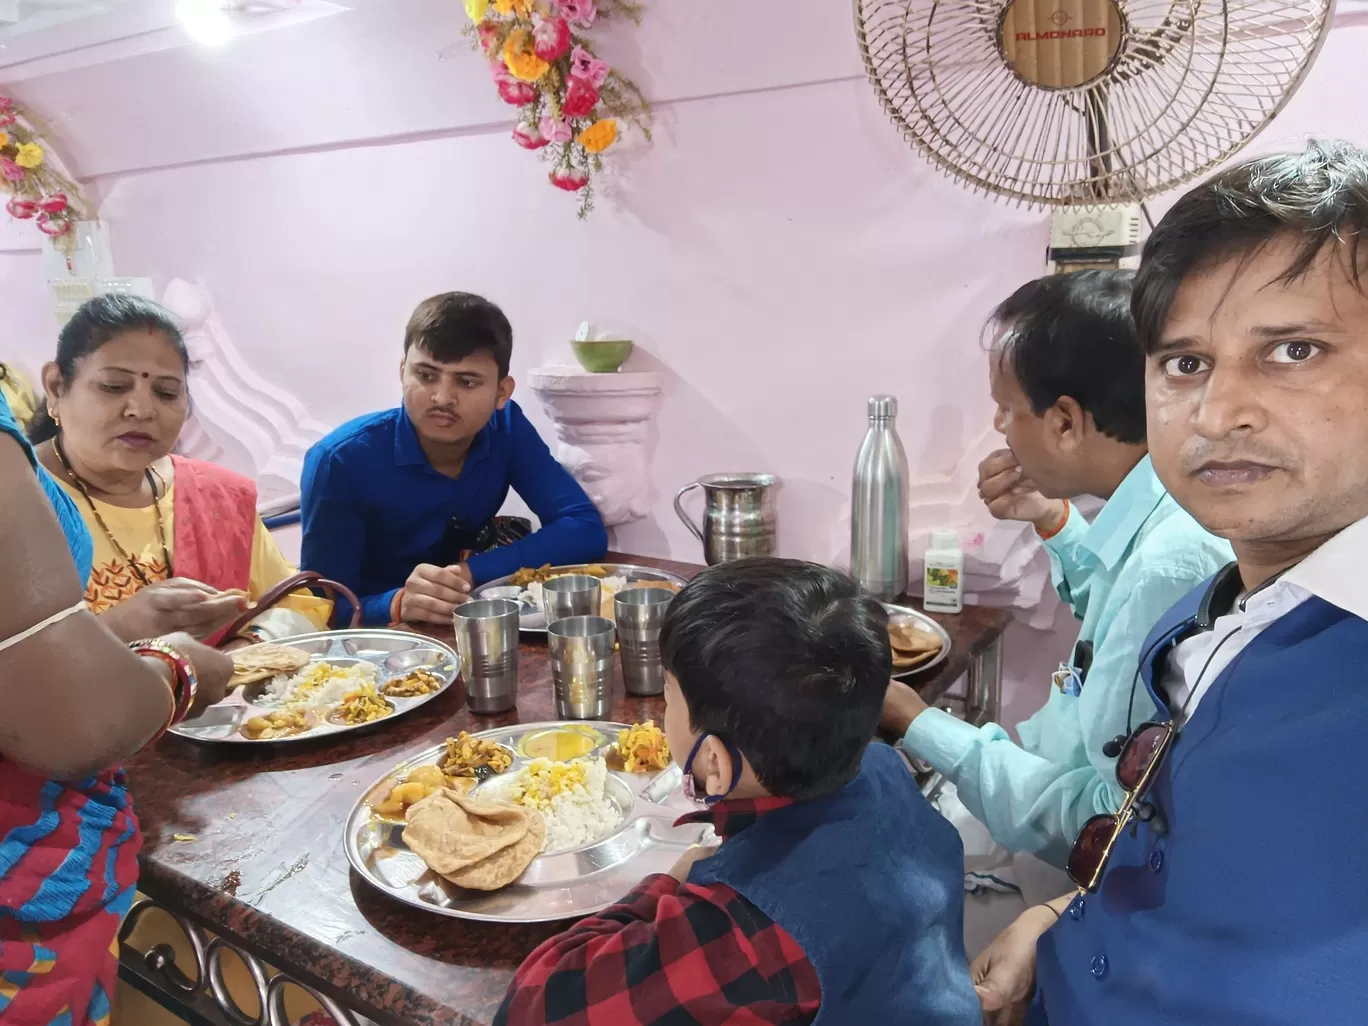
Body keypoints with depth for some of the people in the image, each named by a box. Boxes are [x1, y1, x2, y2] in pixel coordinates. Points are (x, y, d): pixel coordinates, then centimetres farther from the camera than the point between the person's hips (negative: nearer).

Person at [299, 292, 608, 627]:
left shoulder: (508, 427, -10)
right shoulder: (340, 460, -20)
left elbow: (588, 529, -17)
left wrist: (472, 572, -27)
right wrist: (398, 604, -39)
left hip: (463, 626, 3)